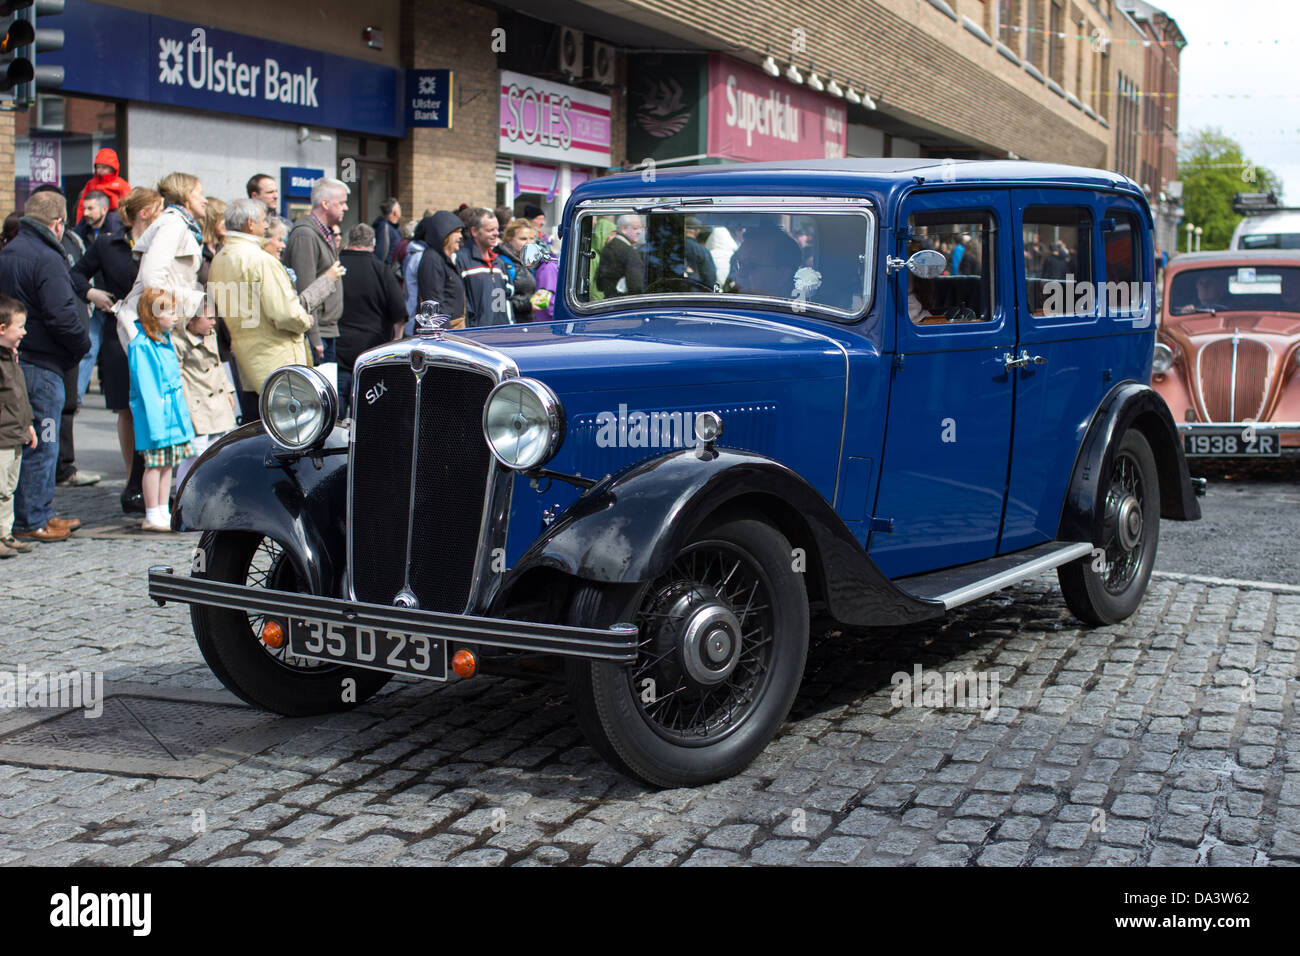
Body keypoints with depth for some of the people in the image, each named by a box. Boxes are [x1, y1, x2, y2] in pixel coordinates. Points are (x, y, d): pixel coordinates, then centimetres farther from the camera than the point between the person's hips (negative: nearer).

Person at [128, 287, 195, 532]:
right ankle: (152, 516, 3)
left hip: (172, 411, 9)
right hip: (156, 413, -9)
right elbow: (146, 387, -18)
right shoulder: (141, 346, -15)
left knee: (167, 464, 12)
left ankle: (163, 512, 20)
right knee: (155, 464, -4)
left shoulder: (165, 340, 12)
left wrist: (181, 415, 20)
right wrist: (156, 421, -20)